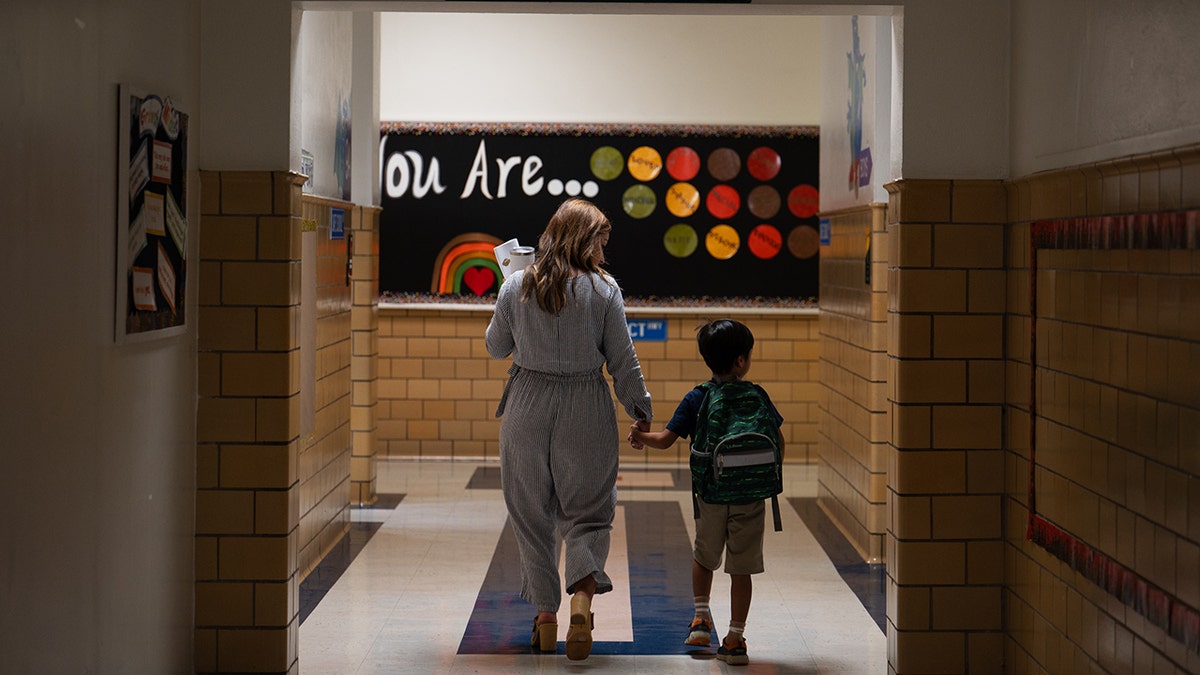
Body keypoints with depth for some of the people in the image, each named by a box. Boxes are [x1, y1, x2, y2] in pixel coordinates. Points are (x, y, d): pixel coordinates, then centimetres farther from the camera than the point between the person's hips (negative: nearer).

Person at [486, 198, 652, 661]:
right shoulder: (603, 289, -6)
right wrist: (641, 409, 8)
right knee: (587, 509, 8)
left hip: (528, 408, 2)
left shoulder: (516, 286, -1)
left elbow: (496, 348, 12)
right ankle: (582, 597, -16)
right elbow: (623, 360, -3)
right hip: (586, 413, -2)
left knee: (532, 513, 13)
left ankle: (545, 615, 17)